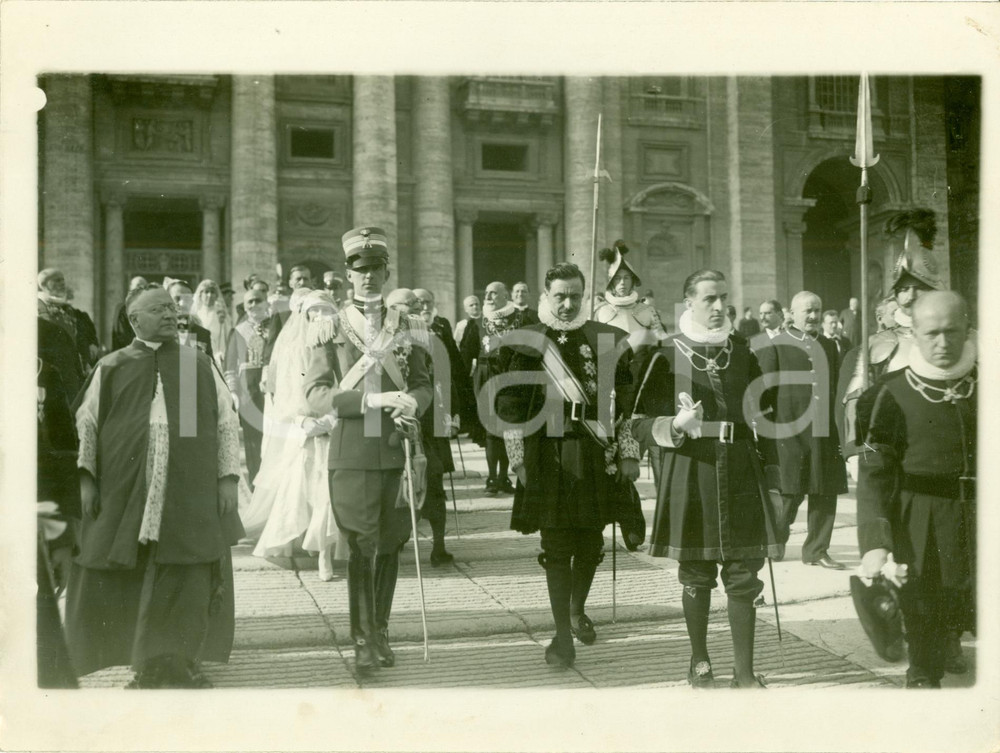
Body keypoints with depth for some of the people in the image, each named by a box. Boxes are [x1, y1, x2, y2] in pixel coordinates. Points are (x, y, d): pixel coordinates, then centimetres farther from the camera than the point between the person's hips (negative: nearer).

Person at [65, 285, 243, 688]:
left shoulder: (200, 364, 11)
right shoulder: (111, 368, 10)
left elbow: (227, 423, 11)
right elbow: (85, 424, 10)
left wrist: (228, 478, 3)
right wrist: (85, 476, -2)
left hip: (190, 495, 0)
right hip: (125, 495, 0)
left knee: (190, 585, -2)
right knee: (122, 584, 2)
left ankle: (179, 664, 13)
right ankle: (151, 667, 18)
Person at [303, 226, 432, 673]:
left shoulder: (405, 327, 11)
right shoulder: (330, 329, 2)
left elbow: (424, 383, 12)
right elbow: (316, 395, -6)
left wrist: (413, 401, -12)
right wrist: (369, 400, -19)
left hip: (398, 451, 3)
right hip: (353, 454, -3)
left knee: (390, 545, 10)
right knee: (361, 548, -1)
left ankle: (381, 632, 25)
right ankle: (363, 641, 9)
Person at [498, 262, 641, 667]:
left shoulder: (608, 340, 5)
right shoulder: (525, 342, -1)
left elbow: (627, 402, 9)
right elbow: (510, 406, -1)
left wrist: (628, 453, 4)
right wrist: (518, 461, -5)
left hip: (597, 458, 2)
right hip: (548, 459, -2)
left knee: (590, 543, 13)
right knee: (557, 549, 1)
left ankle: (578, 609, 38)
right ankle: (563, 634, 10)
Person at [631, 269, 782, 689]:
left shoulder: (743, 355, 8)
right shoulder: (668, 357, -1)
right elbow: (640, 424, 0)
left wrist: (770, 477, 9)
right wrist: (676, 425, -19)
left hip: (742, 477, 2)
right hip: (691, 477, -2)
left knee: (743, 574, 0)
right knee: (696, 574, 8)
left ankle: (744, 673, 9)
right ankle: (699, 662, 25)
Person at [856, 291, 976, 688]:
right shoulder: (894, 393, -2)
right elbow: (874, 471, -5)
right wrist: (874, 542, -14)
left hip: (983, 529, 2)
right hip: (921, 533, -2)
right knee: (923, 641, 4)